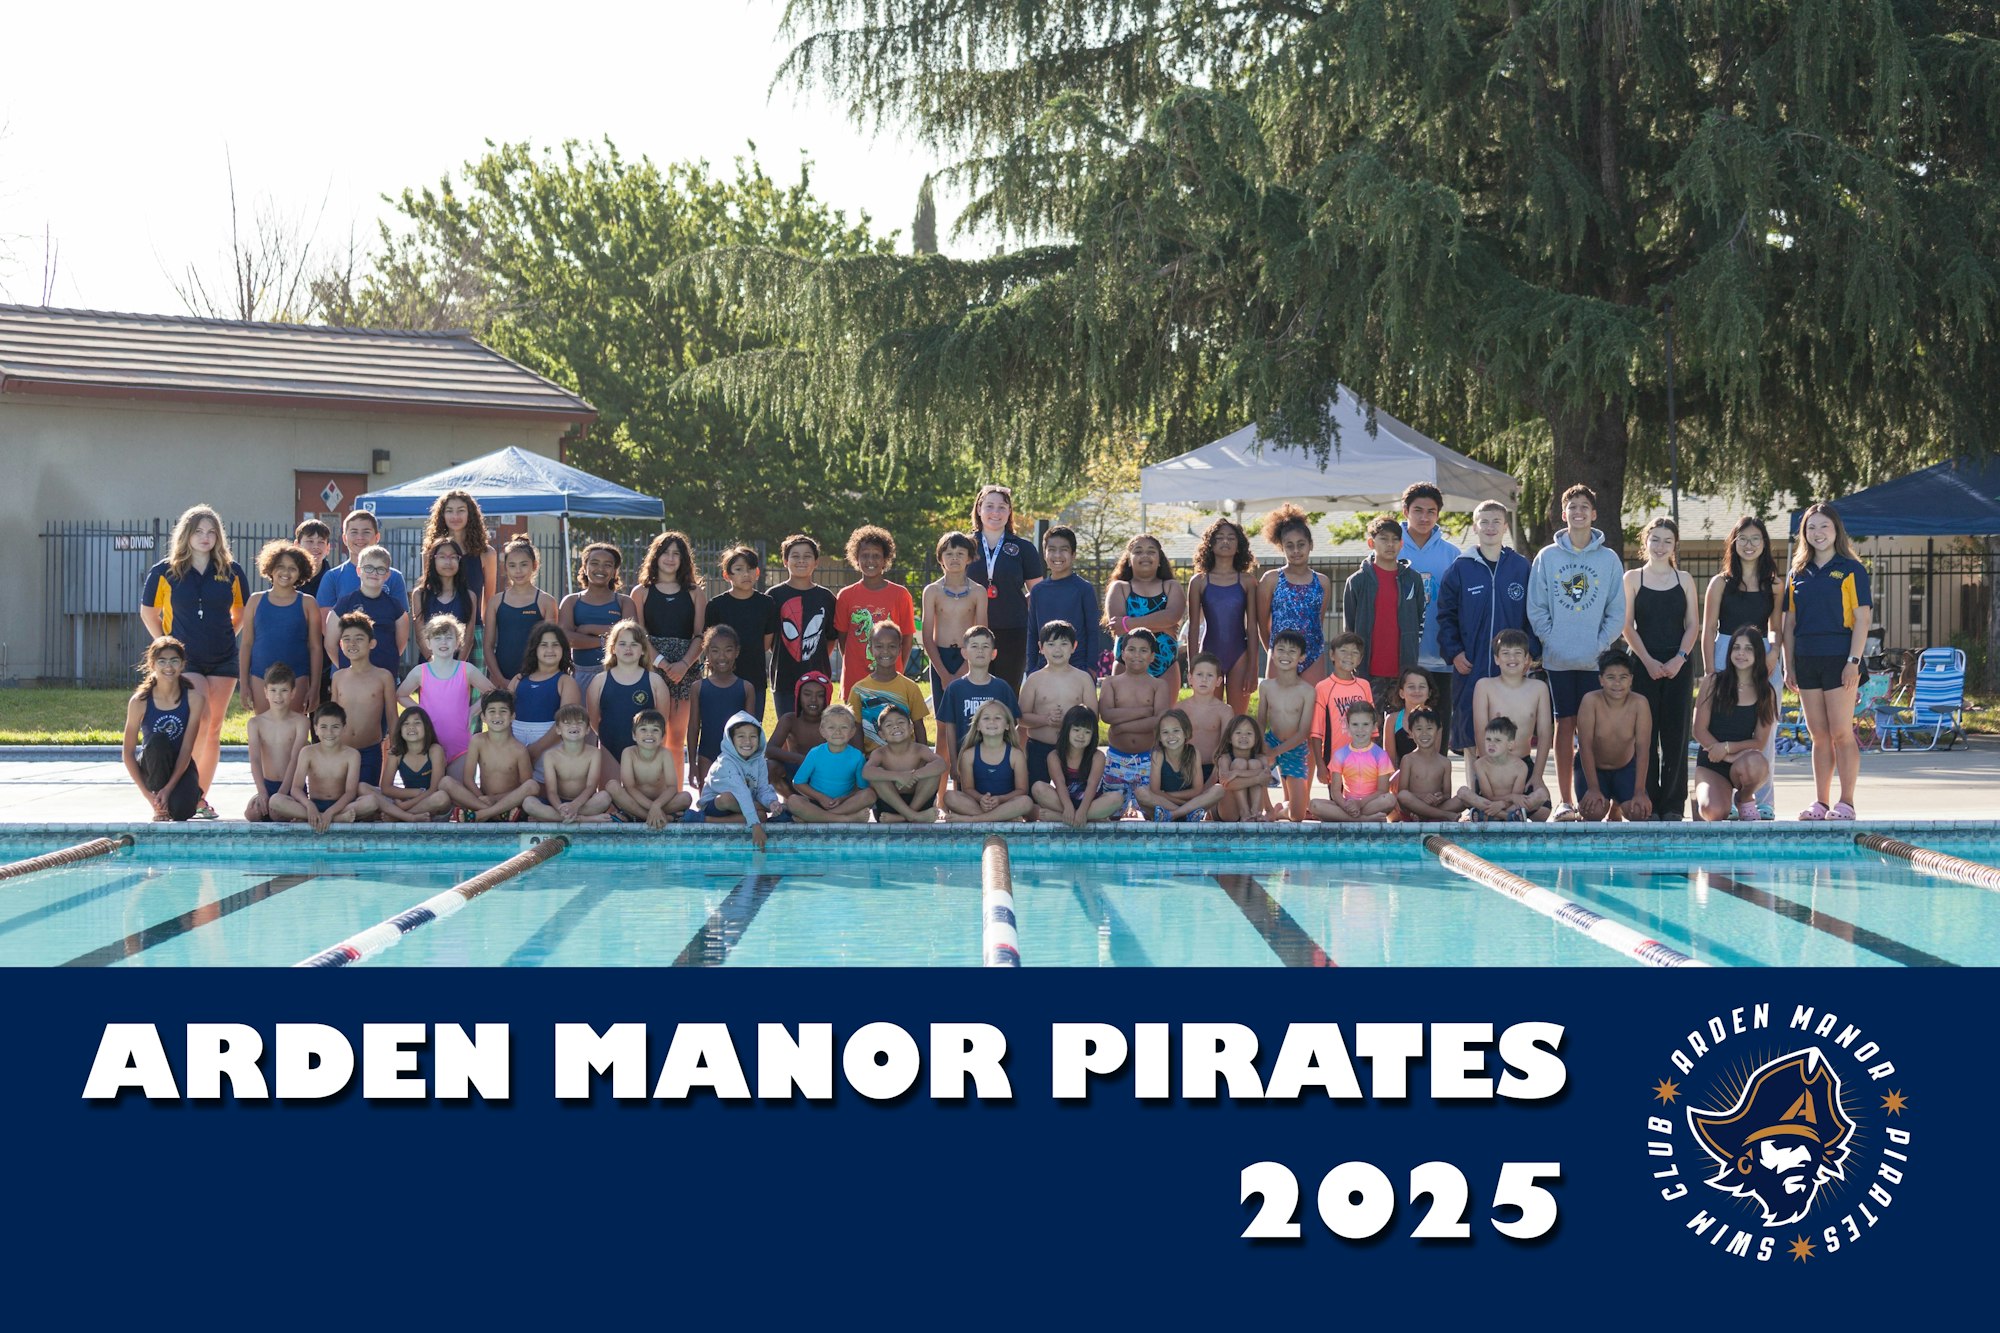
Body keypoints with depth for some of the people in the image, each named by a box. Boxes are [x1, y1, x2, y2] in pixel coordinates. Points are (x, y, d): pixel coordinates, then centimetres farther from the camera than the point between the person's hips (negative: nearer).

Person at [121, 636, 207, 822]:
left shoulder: (192, 697, -12)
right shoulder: (139, 701, -14)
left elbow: (187, 748, -14)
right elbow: (128, 752, -10)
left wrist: (169, 788, -23)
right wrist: (147, 794, -17)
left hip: (180, 766, 0)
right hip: (151, 769, 0)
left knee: (182, 810, -31)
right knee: (157, 741, -34)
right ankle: (159, 809, -14)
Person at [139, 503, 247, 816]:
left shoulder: (230, 572, 4)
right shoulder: (165, 572, -2)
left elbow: (242, 610, 18)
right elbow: (148, 612, 9)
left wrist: (225, 637, 9)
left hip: (223, 660, 3)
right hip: (185, 659, -3)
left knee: (214, 728, 3)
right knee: (201, 720, -19)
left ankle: (200, 796, 11)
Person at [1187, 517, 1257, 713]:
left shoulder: (1246, 582, 4)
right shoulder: (1199, 582, 3)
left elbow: (1252, 627, 3)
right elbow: (1193, 628, 4)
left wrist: (1252, 667, -2)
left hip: (1239, 655, 0)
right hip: (1210, 654, 0)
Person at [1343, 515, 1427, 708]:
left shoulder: (1413, 580, 8)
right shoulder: (1358, 581, 4)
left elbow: (1421, 620, 13)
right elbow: (1349, 626, 7)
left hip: (1404, 671, 1)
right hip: (1370, 672, -1)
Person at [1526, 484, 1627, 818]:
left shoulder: (1609, 559, 5)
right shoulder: (1547, 557, 5)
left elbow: (1617, 612, 5)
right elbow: (1536, 608, 4)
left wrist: (1600, 644, -6)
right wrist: (1551, 640, -6)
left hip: (1596, 660, 0)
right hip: (1558, 659, 0)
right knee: (1565, 725, 1)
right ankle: (1566, 800, 3)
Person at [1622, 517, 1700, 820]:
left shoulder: (1684, 579, 10)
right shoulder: (1633, 578, 6)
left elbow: (1693, 625, 6)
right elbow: (1628, 625, 0)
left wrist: (1680, 659, -9)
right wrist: (1648, 661, -10)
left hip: (1678, 665, 1)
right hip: (1643, 664, -1)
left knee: (1675, 733, -1)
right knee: (1645, 734, -3)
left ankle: (1673, 804, 2)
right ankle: (1648, 803, 1)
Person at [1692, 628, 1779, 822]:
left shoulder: (1766, 693, 3)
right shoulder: (1713, 682, 0)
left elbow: (1759, 742, 0)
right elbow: (1700, 730, -4)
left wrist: (1728, 748, -17)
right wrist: (1731, 757, -14)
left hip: (1744, 758, 1)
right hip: (1711, 764, -1)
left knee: (1755, 763, -37)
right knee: (1714, 812, -29)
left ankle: (1745, 799, -1)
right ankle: (1703, 794, 12)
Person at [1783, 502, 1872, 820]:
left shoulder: (1851, 570, -1)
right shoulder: (1797, 574, 13)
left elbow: (1861, 618, -5)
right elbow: (1789, 623, 14)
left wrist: (1853, 661, -13)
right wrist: (1788, 665, 7)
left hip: (1839, 660, -5)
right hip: (1807, 662, 5)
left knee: (1841, 734, -5)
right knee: (1819, 737, 8)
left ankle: (1846, 803, -1)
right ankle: (1820, 802, 12)